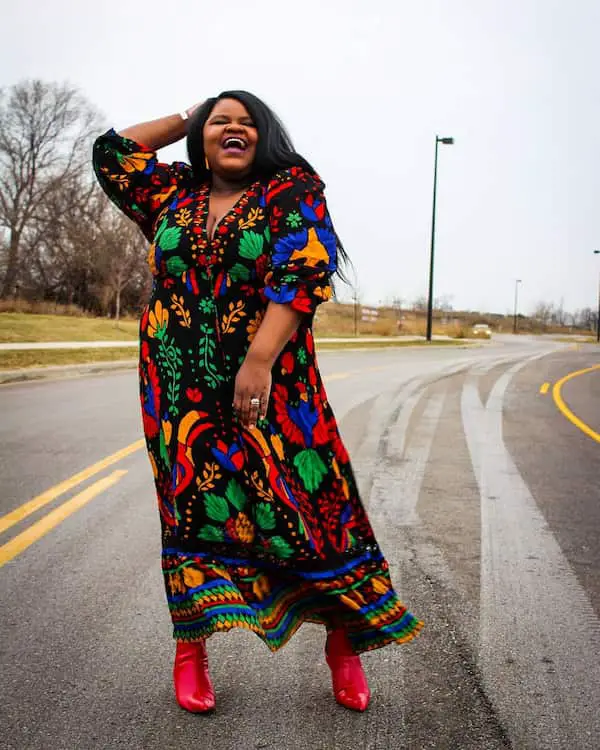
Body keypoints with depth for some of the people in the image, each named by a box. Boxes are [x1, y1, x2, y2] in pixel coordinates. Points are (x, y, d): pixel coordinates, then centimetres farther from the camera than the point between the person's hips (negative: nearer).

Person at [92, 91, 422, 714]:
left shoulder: (293, 190, 1)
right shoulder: (174, 195, 16)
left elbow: (304, 271, -12)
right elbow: (111, 151, 21)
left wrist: (260, 359, -21)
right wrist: (186, 119, 19)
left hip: (270, 381, -3)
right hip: (181, 386, 4)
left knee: (309, 501, -5)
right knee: (193, 504, 3)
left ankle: (344, 642, 9)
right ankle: (190, 647, 13)